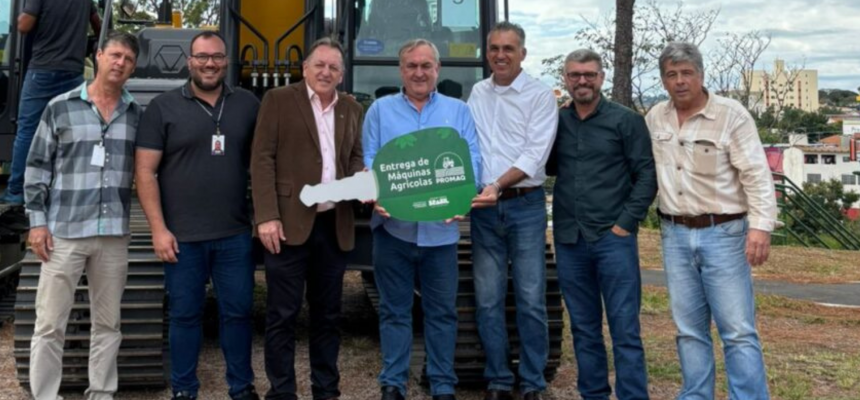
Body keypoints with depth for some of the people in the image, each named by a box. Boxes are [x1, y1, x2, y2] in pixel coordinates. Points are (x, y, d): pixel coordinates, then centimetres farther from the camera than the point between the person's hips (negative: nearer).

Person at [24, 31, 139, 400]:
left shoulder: (138, 115, 8)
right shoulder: (60, 107, 1)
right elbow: (37, 167, 2)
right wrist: (37, 221, -4)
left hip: (114, 234, 3)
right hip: (64, 232, -2)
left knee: (107, 324, 10)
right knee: (49, 324, 0)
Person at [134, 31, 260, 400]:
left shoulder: (248, 104, 7)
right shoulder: (163, 107, 0)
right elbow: (145, 172, -2)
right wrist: (158, 228, -9)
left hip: (235, 234, 2)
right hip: (182, 236, -2)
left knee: (238, 311, 9)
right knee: (185, 315, 8)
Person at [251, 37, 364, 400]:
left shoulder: (352, 109, 14)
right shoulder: (278, 100, 1)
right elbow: (262, 160, -5)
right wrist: (267, 217, -14)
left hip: (334, 224, 5)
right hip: (289, 222, -4)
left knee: (328, 313, 12)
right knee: (283, 314, 0)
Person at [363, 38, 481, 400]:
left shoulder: (458, 111, 10)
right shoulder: (380, 110, 8)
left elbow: (472, 159, 0)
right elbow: (368, 160, 1)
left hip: (441, 228, 1)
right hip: (393, 226, 0)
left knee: (442, 310, 7)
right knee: (394, 309, 7)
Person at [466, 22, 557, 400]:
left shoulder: (540, 95, -3)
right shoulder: (477, 93, 12)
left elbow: (535, 153, -13)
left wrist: (498, 185, -23)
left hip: (525, 204, -4)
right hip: (483, 207, 4)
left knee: (531, 300, 1)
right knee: (488, 299, 6)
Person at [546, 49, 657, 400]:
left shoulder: (626, 120, 0)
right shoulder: (556, 122, 11)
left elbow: (647, 175, -2)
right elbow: (547, 168, 18)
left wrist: (626, 223, -9)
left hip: (613, 239, -4)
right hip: (569, 240, 4)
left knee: (625, 329, -2)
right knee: (583, 328, 12)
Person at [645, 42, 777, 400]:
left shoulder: (731, 114, -8)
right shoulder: (655, 118, 8)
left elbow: (757, 175, -12)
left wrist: (761, 226, -21)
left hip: (723, 234, -5)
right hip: (675, 235, 5)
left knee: (738, 330, -4)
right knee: (689, 330, 10)